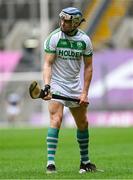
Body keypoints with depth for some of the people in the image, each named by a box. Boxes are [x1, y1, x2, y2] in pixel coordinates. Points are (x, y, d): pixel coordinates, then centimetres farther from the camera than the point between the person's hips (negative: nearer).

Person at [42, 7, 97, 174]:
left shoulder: (84, 40, -1)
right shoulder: (54, 38, -10)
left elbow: (88, 67, 5)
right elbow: (47, 64, -13)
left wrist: (85, 92, 0)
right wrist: (47, 86, -27)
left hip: (75, 85, 4)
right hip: (56, 83, -4)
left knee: (83, 123, 10)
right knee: (56, 119, -20)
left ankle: (85, 161, 26)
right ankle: (50, 162, -22)